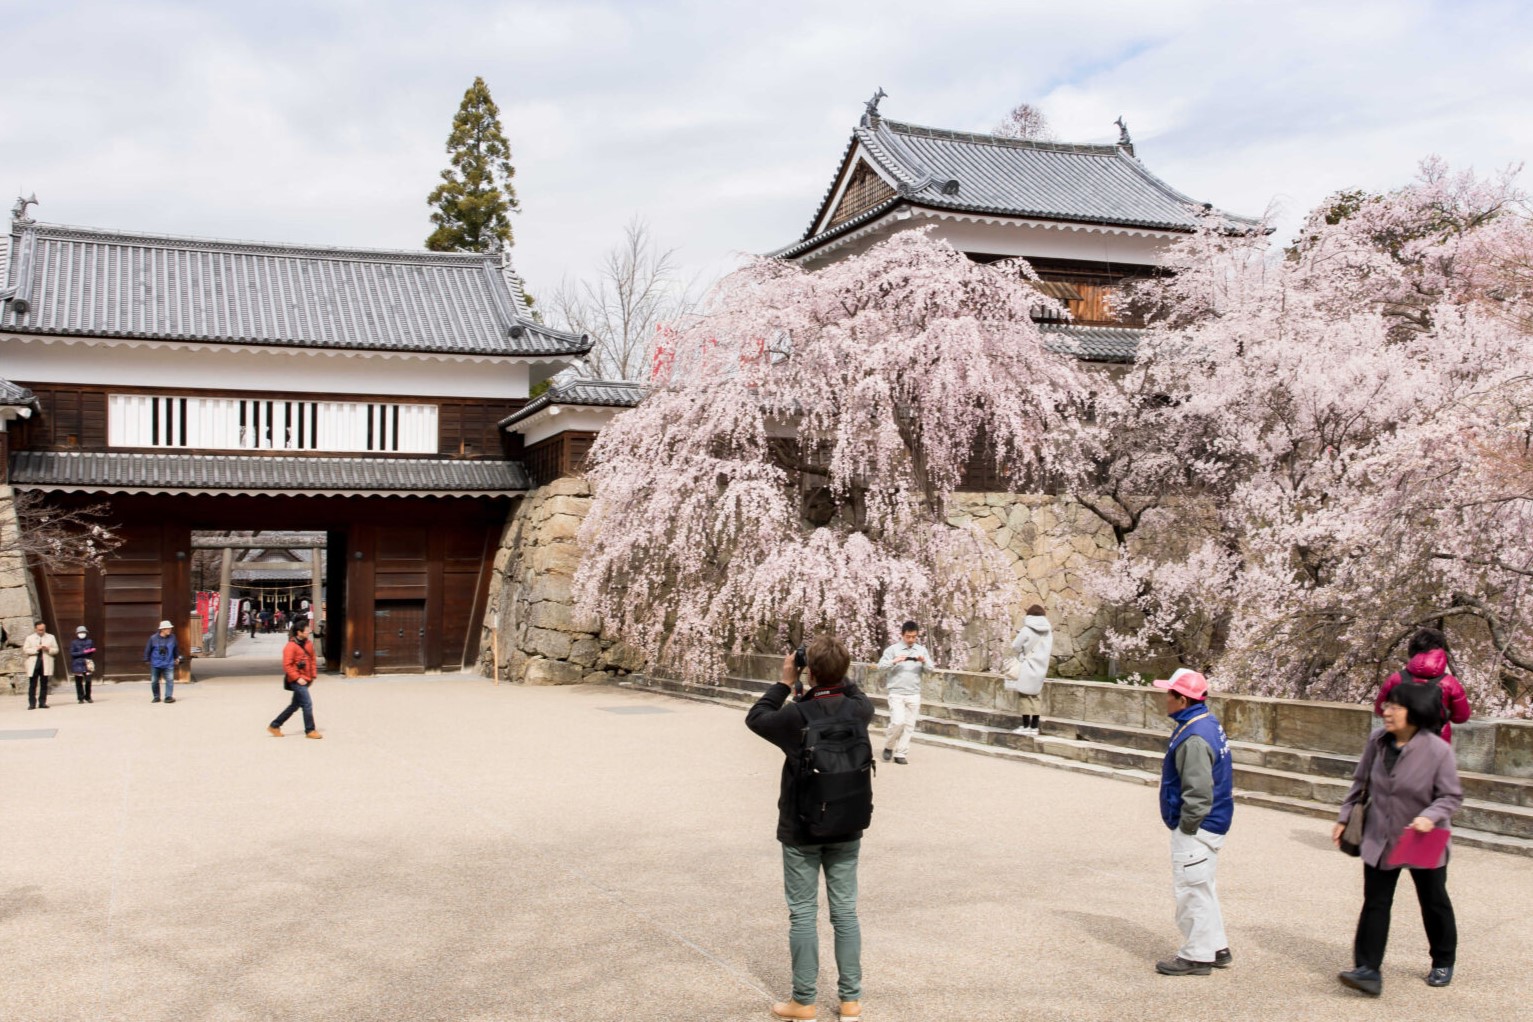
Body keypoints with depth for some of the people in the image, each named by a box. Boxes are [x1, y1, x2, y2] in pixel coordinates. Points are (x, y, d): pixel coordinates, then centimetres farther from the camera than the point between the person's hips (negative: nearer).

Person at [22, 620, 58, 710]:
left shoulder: (51, 638, 11)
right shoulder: (29, 638, 7)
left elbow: (56, 650, 9)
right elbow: (25, 650, -2)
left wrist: (48, 649, -11)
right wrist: (36, 649, -15)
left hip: (46, 664, 1)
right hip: (33, 664, -1)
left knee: (44, 685, 3)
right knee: (32, 685, -3)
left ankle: (42, 703, 7)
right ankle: (32, 703, -1)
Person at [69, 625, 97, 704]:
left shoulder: (89, 641, 8)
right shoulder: (74, 642, 2)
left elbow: (93, 652, 15)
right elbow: (72, 653, -5)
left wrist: (92, 651, -9)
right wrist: (83, 652, -13)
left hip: (87, 663, 1)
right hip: (77, 664, -1)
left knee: (88, 681, -5)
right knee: (79, 682, 0)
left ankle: (88, 697, 9)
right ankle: (80, 698, 9)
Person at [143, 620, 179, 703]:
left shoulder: (172, 637, -1)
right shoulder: (153, 638, -8)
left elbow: (175, 648, 16)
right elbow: (148, 649, 3)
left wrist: (176, 657, 25)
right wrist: (147, 660, 8)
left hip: (168, 664, 0)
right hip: (155, 664, 0)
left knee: (170, 679, -12)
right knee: (154, 681, 8)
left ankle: (169, 696, -8)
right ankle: (156, 697, 22)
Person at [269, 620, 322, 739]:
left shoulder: (308, 644, 10)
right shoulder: (290, 646, -15)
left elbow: (312, 660, 17)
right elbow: (287, 665, -18)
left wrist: (313, 675, 8)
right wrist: (297, 678, -20)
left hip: (305, 680, 9)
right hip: (297, 681, -9)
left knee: (295, 705, 15)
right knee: (307, 704, -10)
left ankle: (274, 726, 26)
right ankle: (310, 730, 0)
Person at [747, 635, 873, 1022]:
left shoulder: (797, 716, -19)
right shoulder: (858, 710, -7)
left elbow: (755, 718, 0)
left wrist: (785, 683, 2)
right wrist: (838, 676, 10)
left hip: (801, 830, -3)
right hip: (847, 829, 4)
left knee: (803, 913, 6)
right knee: (845, 911, 11)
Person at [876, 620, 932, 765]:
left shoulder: (921, 650, 9)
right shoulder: (893, 649, -2)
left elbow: (930, 669, 9)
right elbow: (881, 666, -7)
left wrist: (924, 662, -12)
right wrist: (894, 661, -24)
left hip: (914, 694, 4)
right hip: (896, 693, -4)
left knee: (909, 725, 3)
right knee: (898, 721, -14)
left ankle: (900, 753, 10)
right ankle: (888, 747, 10)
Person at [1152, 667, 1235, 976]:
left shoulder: (1194, 738, -25)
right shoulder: (1208, 724, 9)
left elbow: (1198, 792, -27)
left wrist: (1186, 828, -16)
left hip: (1196, 830, -11)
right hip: (1211, 824, 11)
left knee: (1192, 891, 0)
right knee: (1202, 889, 20)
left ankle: (1196, 956, 10)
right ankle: (1217, 948, 30)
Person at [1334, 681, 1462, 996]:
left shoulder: (1438, 750, -20)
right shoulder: (1377, 741, -6)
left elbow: (1452, 795, -14)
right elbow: (1360, 782, 7)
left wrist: (1430, 817, -32)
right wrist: (1344, 817, 10)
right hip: (1380, 839, 3)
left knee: (1434, 903, 17)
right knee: (1375, 903, -1)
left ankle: (1443, 963, 38)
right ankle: (1367, 970, -2)